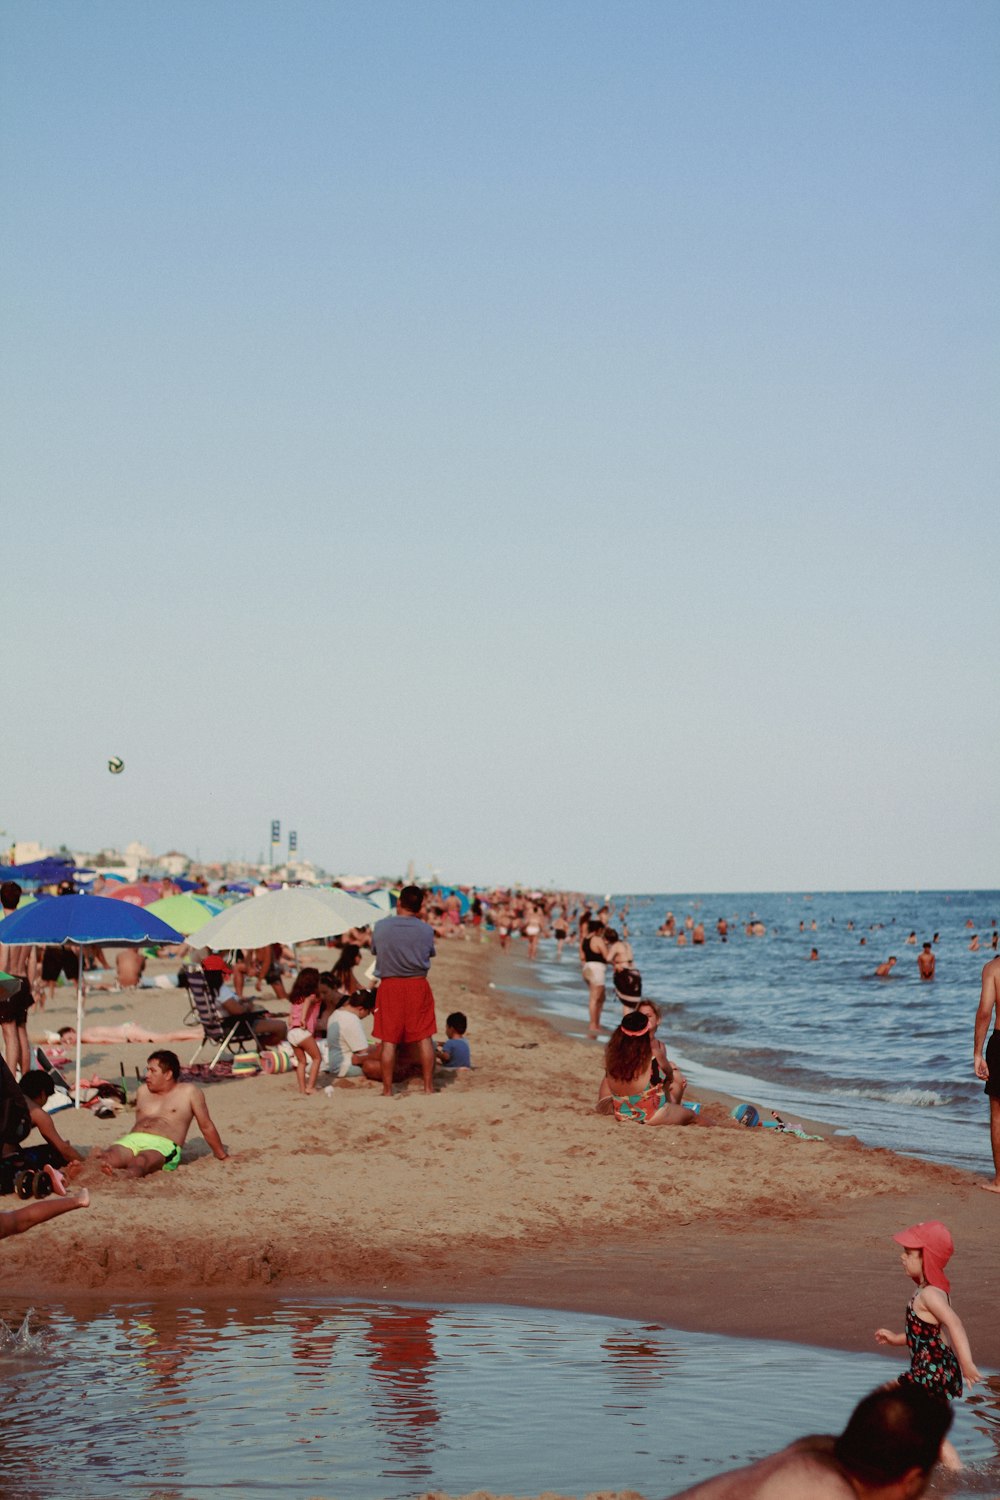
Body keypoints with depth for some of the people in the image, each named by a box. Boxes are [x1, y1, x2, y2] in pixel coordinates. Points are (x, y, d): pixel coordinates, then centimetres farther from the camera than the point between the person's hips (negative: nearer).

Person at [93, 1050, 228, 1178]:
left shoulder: (189, 1092, 12)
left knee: (140, 1161, -43)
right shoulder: (143, 1091, 26)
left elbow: (206, 1126, 17)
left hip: (163, 1145, -5)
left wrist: (222, 1156, 23)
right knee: (109, 1157, -35)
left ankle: (125, 1175, -75)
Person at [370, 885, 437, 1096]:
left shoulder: (380, 927, -4)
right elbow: (430, 954, 9)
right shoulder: (425, 930, -3)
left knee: (388, 1040, 4)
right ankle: (428, 1086, 8)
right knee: (424, 1038, 7)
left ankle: (387, 1089, 6)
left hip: (389, 985, 0)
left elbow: (375, 950, 8)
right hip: (418, 985, 0)